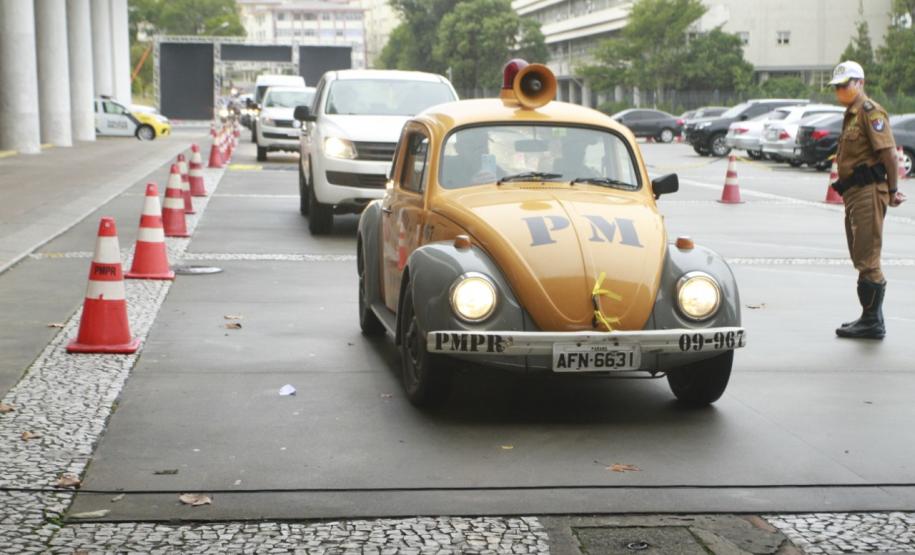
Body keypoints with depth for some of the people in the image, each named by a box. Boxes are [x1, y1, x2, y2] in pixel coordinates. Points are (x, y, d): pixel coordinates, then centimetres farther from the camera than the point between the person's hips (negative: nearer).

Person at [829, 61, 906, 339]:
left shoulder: (870, 111, -11)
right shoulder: (851, 115, 19)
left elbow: (888, 151, -17)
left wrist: (892, 190, -16)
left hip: (868, 192, -10)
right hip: (855, 194, 10)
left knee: (867, 259, -7)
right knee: (862, 259, 15)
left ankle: (872, 322, -2)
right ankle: (871, 319, 23)